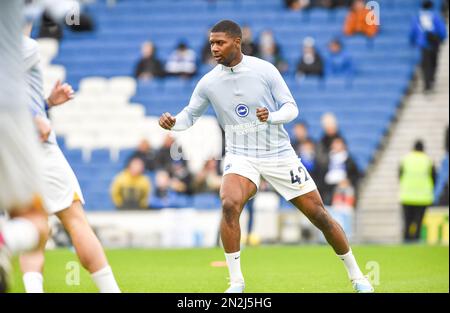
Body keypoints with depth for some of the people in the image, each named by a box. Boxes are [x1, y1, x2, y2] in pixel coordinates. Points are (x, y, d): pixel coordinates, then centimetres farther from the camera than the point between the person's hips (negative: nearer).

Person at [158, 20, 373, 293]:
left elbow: (292, 108, -6)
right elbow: (190, 115, 8)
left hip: (279, 154, 0)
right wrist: (172, 123, -14)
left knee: (319, 214, 0)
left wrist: (271, 116, -27)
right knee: (229, 204, -29)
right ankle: (236, 282, -19)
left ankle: (356, 275, 19)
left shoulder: (264, 70, -9)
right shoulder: (209, 82, -3)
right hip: (241, 157, 1)